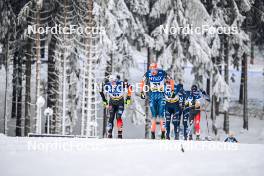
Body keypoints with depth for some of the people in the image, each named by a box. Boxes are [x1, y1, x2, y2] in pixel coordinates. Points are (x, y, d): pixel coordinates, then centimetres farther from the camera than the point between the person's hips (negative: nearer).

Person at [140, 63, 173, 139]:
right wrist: (142, 92, 5)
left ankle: (163, 133, -5)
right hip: (152, 95, 2)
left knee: (161, 114, -6)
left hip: (161, 95, -1)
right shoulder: (148, 74, -4)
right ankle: (153, 133, 4)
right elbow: (143, 82, 8)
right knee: (153, 115, 1)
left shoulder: (162, 73, -9)